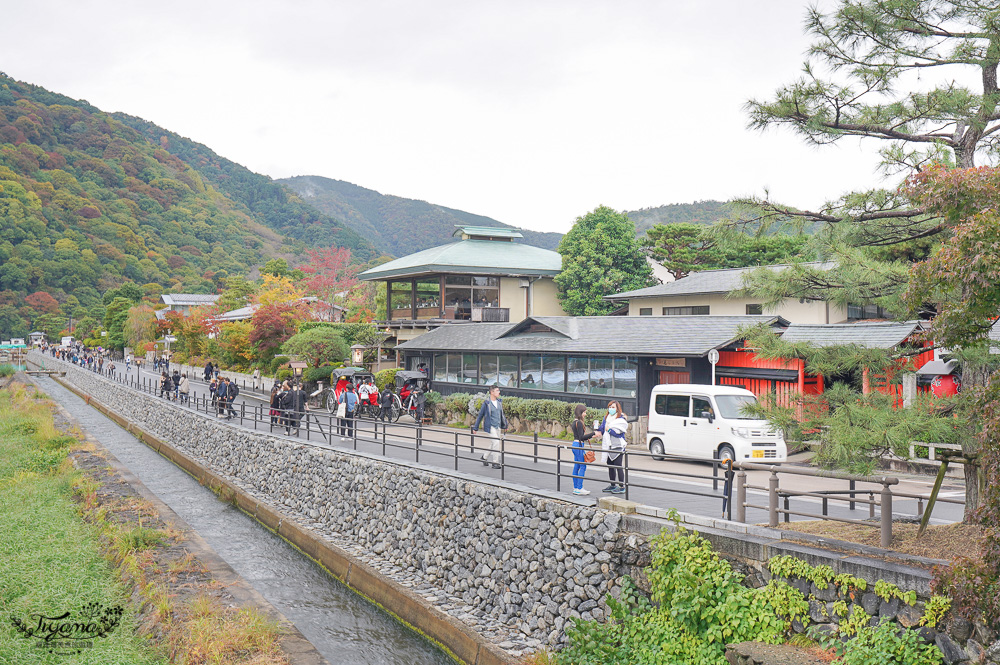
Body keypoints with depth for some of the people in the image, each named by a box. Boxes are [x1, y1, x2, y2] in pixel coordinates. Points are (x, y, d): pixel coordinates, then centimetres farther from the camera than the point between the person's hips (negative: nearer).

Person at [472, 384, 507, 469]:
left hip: (498, 427, 6)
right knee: (496, 443, -13)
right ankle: (495, 462, -5)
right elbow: (480, 415, -3)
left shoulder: (499, 402, 8)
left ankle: (485, 457, 33)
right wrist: (475, 428, 1)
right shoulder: (487, 403, -10)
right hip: (490, 426, -6)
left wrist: (504, 425, 19)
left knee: (493, 444, 13)